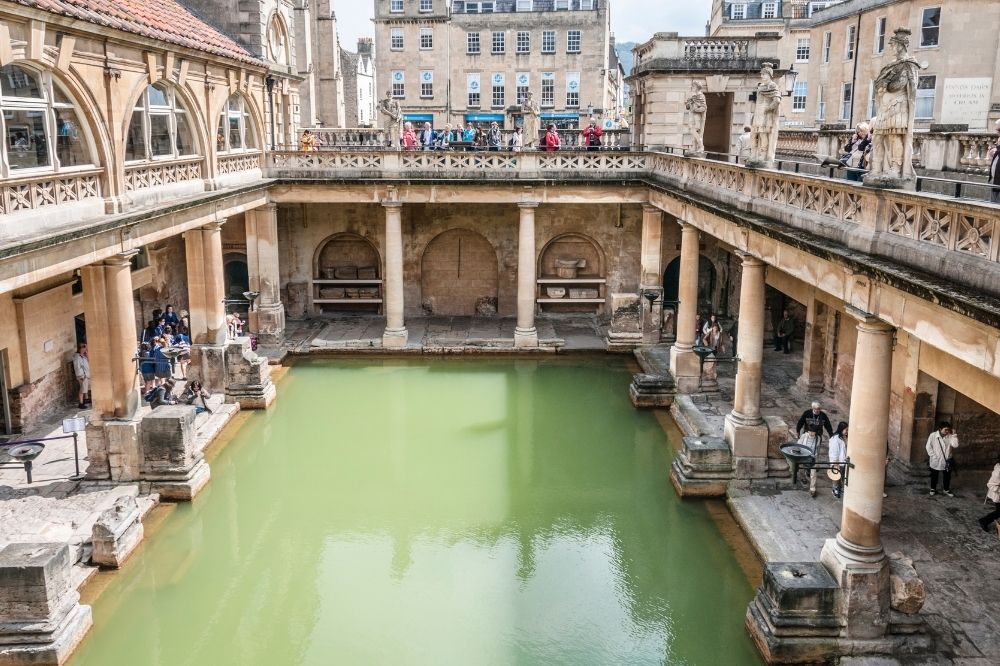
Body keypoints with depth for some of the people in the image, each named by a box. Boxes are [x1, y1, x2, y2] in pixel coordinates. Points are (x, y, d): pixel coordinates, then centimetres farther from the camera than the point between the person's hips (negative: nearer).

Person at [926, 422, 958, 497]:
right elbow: (928, 447, -8)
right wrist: (933, 456, -13)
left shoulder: (950, 436, -4)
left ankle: (946, 490, 32)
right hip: (935, 461, -2)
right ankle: (933, 489, 30)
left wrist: (954, 435, -19)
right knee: (934, 476, 13)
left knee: (947, 476, 13)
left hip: (946, 461, 2)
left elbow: (955, 445, -17)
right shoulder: (933, 435, -11)